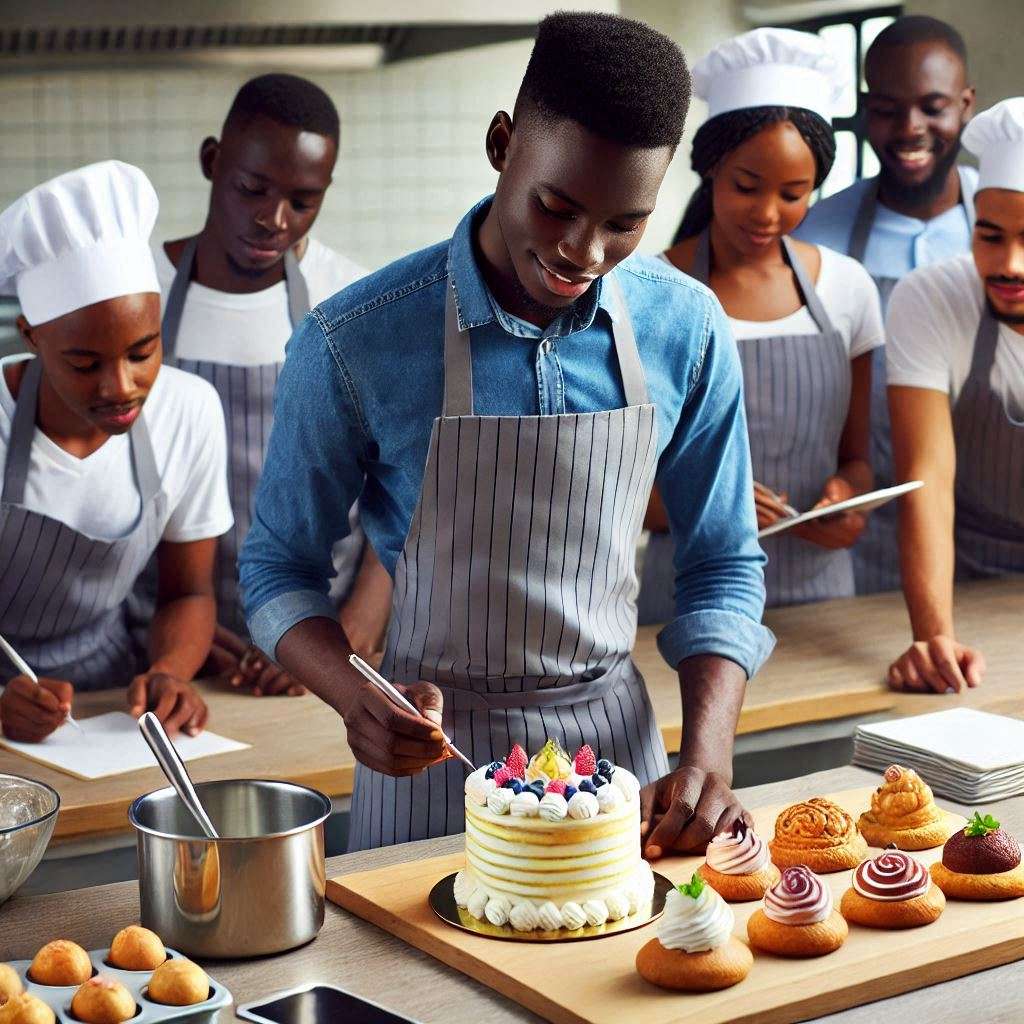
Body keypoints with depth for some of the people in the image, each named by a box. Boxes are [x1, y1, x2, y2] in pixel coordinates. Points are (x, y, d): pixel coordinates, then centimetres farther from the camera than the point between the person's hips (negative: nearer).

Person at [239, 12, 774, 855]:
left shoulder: (686, 331, -7)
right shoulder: (353, 343, -16)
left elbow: (723, 566, 3)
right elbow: (281, 567, -5)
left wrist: (709, 755, -12)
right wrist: (355, 697, -24)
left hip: (617, 737, 3)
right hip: (431, 756, -2)